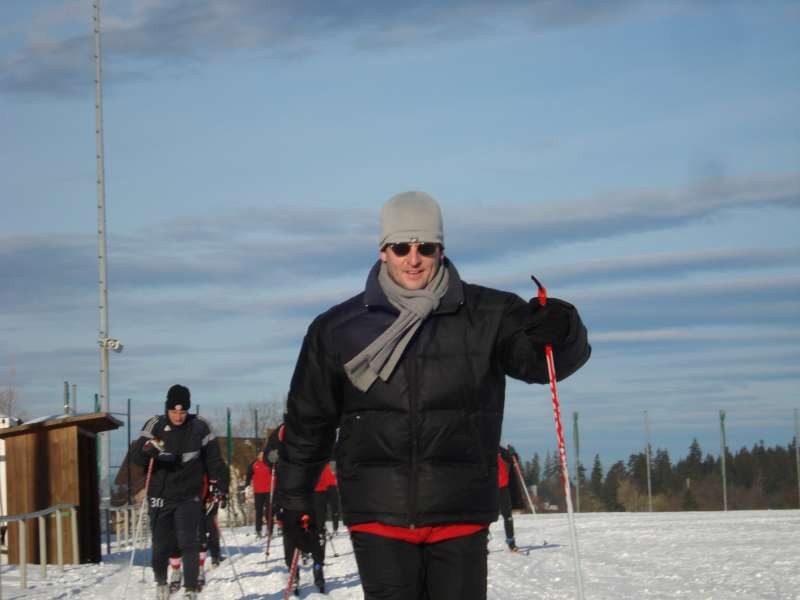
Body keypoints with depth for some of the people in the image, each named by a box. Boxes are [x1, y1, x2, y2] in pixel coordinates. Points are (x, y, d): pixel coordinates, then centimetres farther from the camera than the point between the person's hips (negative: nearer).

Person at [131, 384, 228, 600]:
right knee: (161, 545, 4)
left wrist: (219, 483, -2)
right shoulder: (155, 425, -3)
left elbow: (213, 458, 7)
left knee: (188, 543, -11)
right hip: (160, 496, 1)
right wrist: (146, 450, -29)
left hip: (189, 497, -1)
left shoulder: (199, 426, -1)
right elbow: (137, 456, -7)